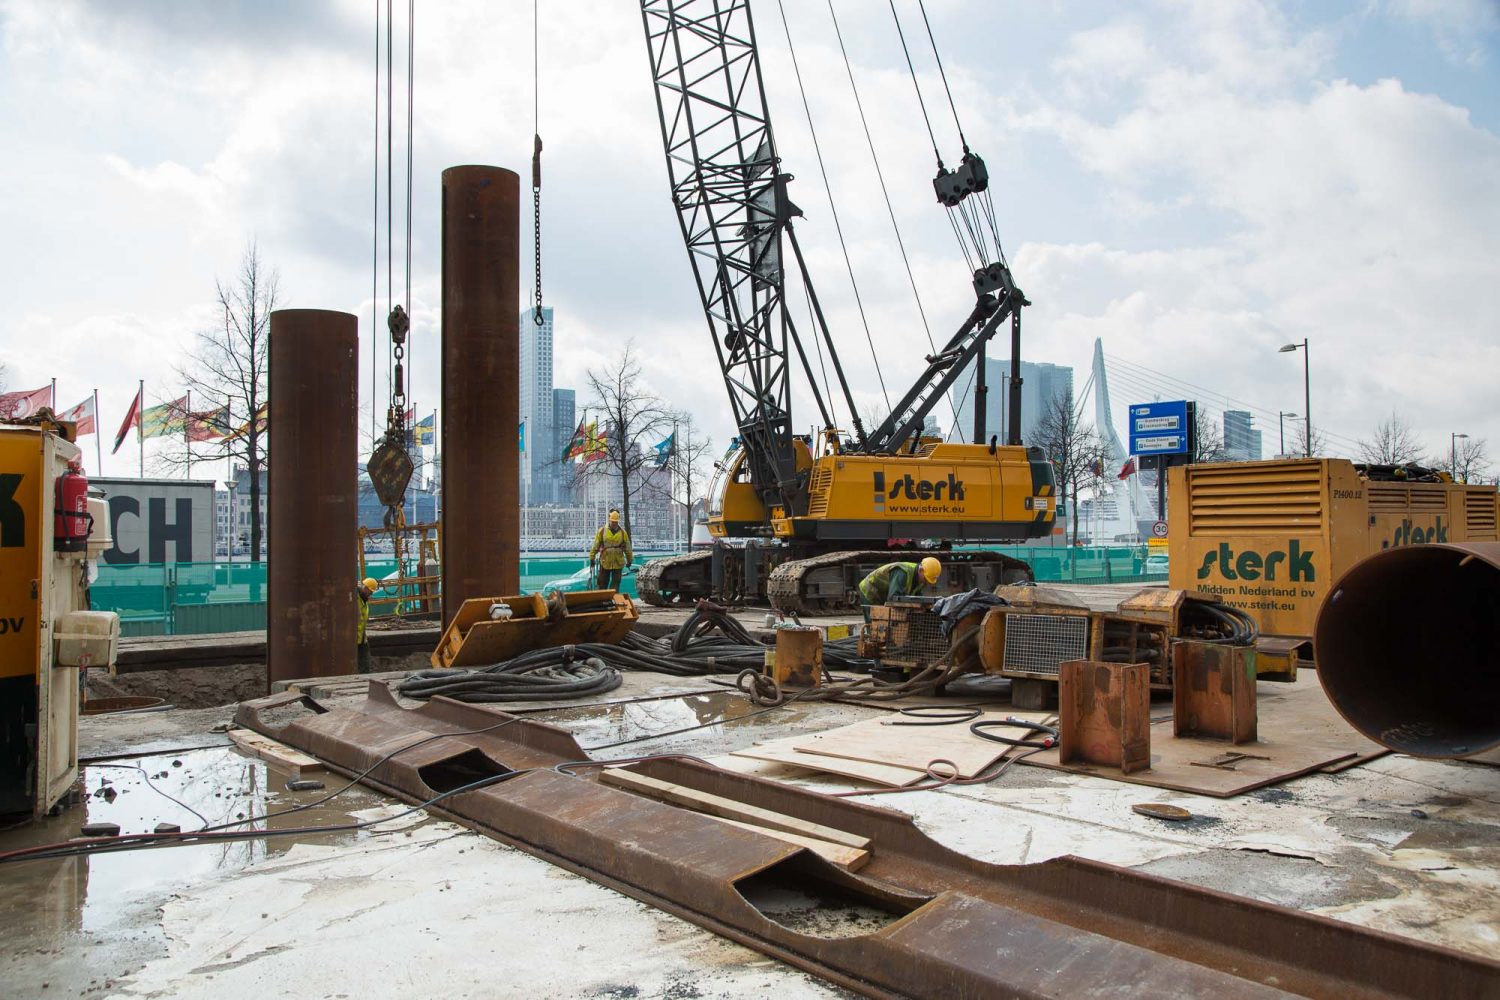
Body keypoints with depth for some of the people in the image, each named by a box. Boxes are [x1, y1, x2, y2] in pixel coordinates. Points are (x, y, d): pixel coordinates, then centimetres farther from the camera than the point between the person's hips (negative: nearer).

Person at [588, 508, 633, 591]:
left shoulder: (623, 532, 1)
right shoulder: (602, 531, -3)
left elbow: (627, 547, 8)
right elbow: (595, 546, 1)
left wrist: (630, 560, 13)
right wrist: (592, 558, 1)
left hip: (618, 563, 1)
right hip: (605, 562, -1)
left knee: (616, 583, 3)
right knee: (602, 582, 8)